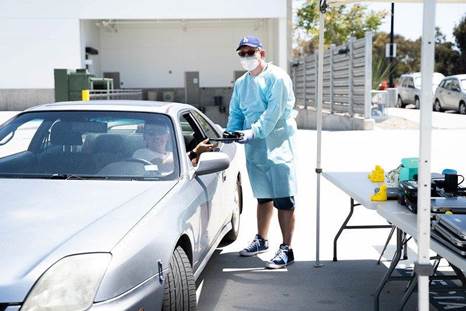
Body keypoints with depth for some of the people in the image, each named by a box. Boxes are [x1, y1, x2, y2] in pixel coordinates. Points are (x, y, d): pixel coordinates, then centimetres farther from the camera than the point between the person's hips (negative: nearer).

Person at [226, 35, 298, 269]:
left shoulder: (277, 78, -7)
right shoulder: (241, 83, 15)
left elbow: (274, 111, -19)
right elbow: (235, 113, 16)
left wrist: (254, 131, -28)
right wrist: (231, 133, -3)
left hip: (278, 145, -7)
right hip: (254, 147, 7)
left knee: (283, 199, -7)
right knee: (263, 197, 18)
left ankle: (286, 249, -3)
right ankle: (261, 240, 31)